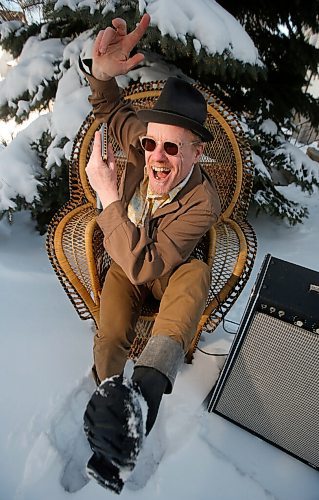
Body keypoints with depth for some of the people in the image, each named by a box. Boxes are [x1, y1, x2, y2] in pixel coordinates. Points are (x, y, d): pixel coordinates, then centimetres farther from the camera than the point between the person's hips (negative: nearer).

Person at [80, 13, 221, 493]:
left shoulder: (203, 203, -27)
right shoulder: (145, 151, -16)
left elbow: (144, 265, -33)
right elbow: (111, 107, 3)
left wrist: (108, 195, -34)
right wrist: (103, 71, -22)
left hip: (167, 270, -3)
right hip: (125, 263, 3)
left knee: (197, 273, -39)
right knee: (110, 338, -25)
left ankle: (143, 390, -51)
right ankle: (110, 398, -2)